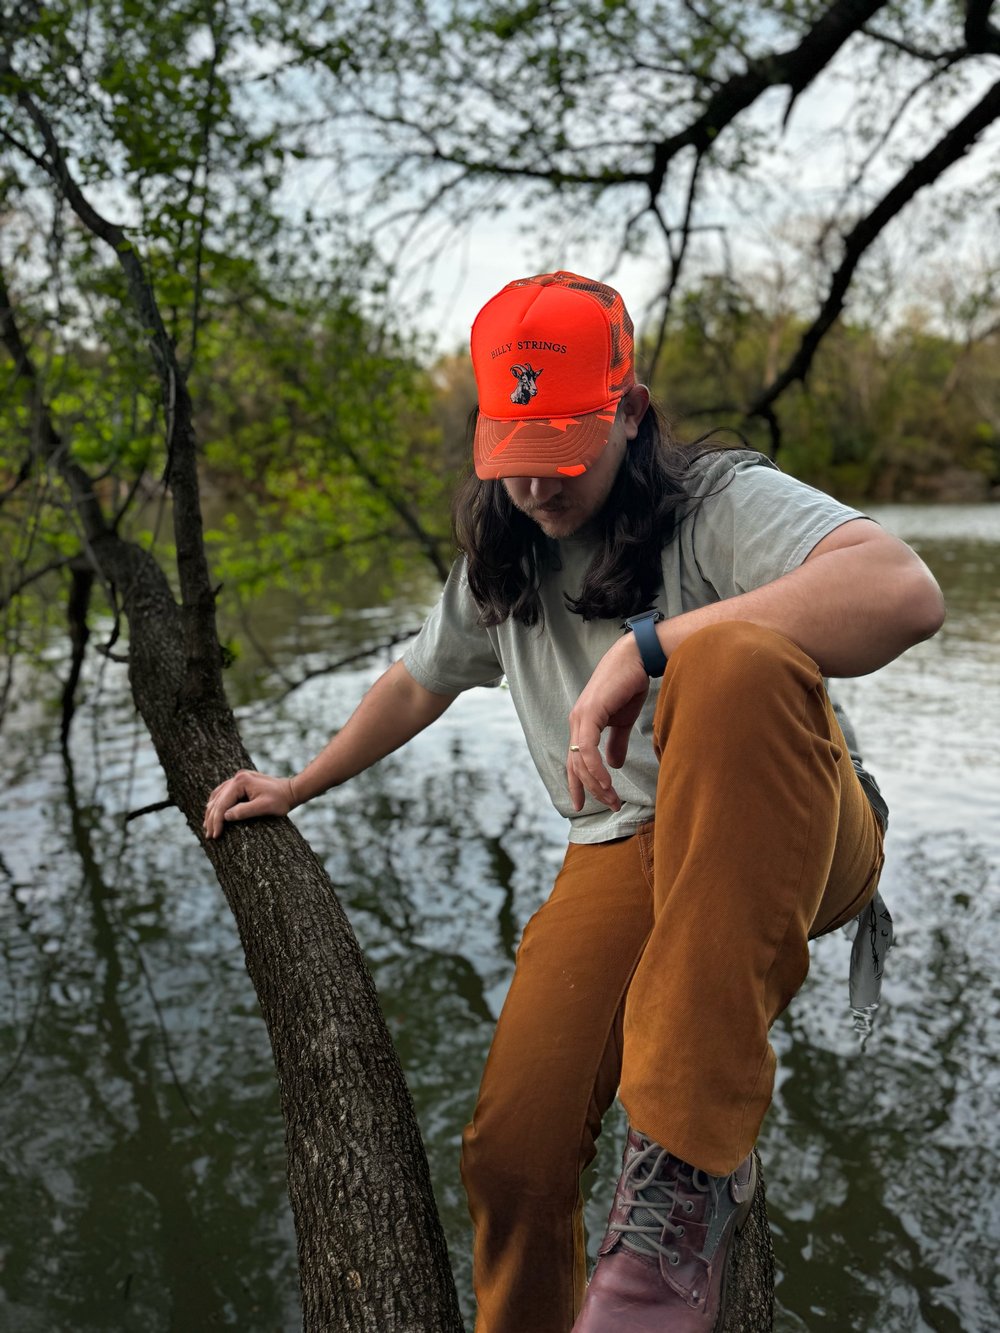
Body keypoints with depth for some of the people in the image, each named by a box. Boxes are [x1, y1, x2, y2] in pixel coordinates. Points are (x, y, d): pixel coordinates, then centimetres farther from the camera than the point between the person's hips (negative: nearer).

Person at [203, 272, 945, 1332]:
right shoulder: (498, 565, 15)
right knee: (512, 1153, -16)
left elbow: (905, 593, -26)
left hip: (788, 839, -4)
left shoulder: (718, 500, -7)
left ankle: (688, 1159, -36)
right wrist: (297, 787, 35)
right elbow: (415, 684, 31)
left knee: (731, 655, -38)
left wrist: (648, 645, -30)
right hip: (621, 853, 5)